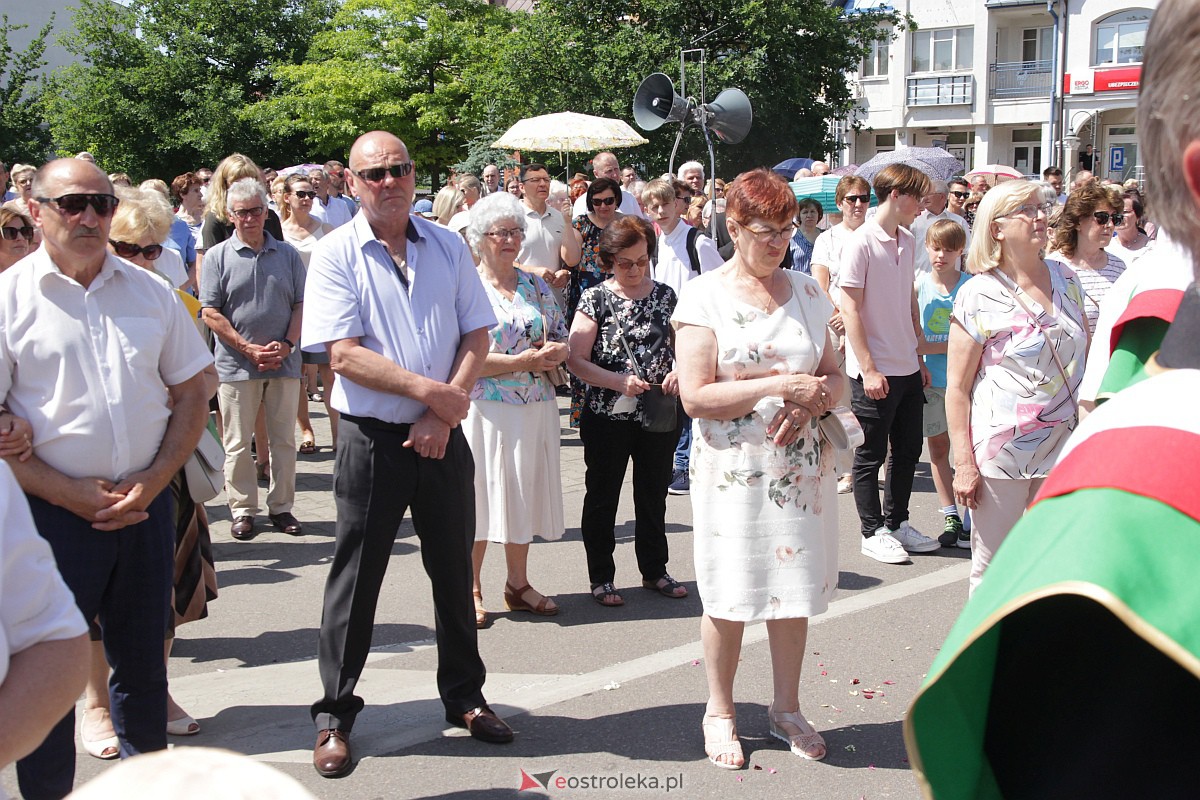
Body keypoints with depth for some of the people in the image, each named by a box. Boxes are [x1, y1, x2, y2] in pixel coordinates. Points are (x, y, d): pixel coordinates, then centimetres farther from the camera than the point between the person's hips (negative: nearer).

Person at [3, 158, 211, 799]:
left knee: (142, 662, 15)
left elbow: (190, 392, 10)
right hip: (53, 510, -4)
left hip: (146, 503, 4)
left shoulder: (149, 292, 8)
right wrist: (72, 495, -13)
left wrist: (154, 480, -4)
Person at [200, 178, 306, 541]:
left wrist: (286, 344, -9)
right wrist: (249, 349, -11)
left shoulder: (287, 254, 7)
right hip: (237, 365, -2)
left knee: (284, 440, 9)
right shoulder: (218, 257, 0)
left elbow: (301, 305, 6)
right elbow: (211, 313, -4)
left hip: (284, 361, 2)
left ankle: (281, 507, 19)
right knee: (238, 443, 4)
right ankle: (242, 510, 13)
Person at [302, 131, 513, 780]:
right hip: (371, 438, -3)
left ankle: (464, 697, 28)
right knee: (355, 578, 4)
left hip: (441, 435, 4)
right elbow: (344, 355, -14)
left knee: (453, 569, 13)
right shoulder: (336, 255, -5)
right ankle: (334, 716, 15)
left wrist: (442, 415, -9)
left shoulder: (448, 247, 6)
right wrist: (430, 391, -16)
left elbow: (476, 335, 3)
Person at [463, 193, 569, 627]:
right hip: (484, 408, -5)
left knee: (525, 491, 11)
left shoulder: (536, 286, 11)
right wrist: (521, 361, -18)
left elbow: (561, 338, 12)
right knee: (480, 493, 0)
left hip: (534, 408, 5)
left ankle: (518, 583, 25)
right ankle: (470, 589, 12)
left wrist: (552, 354, -12)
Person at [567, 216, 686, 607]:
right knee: (602, 498, 7)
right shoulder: (596, 299, -5)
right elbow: (576, 359, -10)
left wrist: (680, 372, -12)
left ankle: (654, 570, 29)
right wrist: (620, 381, -22)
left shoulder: (665, 296, 5)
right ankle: (601, 577, 18)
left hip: (659, 415, 3)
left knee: (654, 496, 15)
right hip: (608, 417, -3)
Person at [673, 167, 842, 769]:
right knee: (729, 593, 3)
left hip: (799, 465, 4)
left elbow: (834, 377, 13)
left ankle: (786, 708, 26)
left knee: (794, 586, 10)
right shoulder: (704, 296, -5)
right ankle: (719, 712, 20)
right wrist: (778, 385, -19)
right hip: (731, 467, -4)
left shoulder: (805, 291, 9)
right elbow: (696, 396, -13)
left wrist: (812, 400, -10)